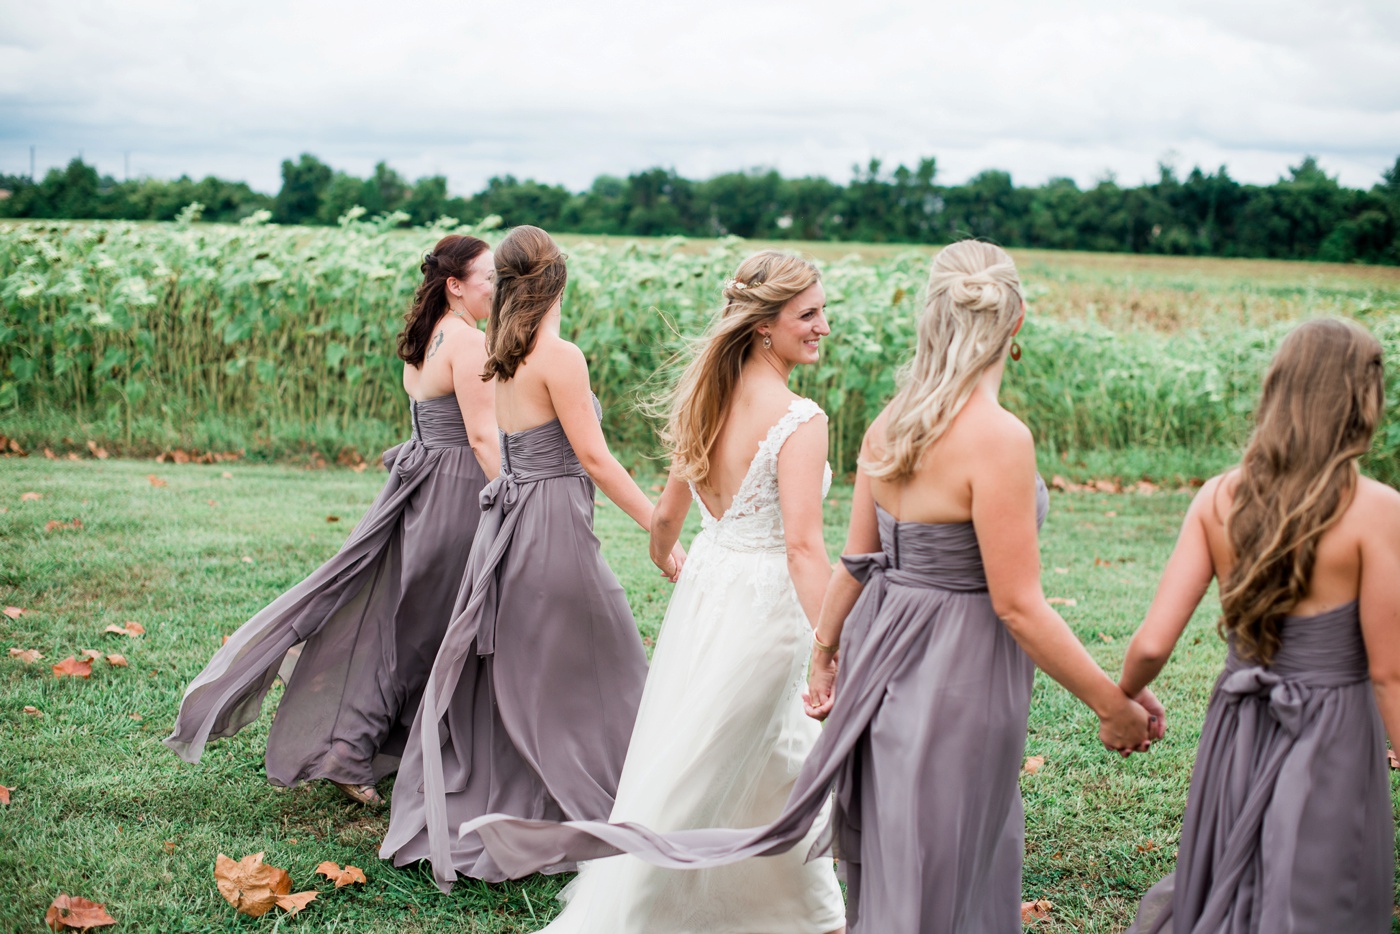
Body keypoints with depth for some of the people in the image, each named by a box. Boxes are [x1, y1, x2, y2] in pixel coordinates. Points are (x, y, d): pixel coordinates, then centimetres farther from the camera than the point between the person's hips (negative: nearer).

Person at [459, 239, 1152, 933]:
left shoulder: (889, 425, 3)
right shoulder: (998, 438, -20)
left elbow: (855, 562, 10)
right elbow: (1018, 605, -19)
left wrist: (824, 652, 22)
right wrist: (1113, 704, -11)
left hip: (884, 650, 8)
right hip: (955, 674, -8)